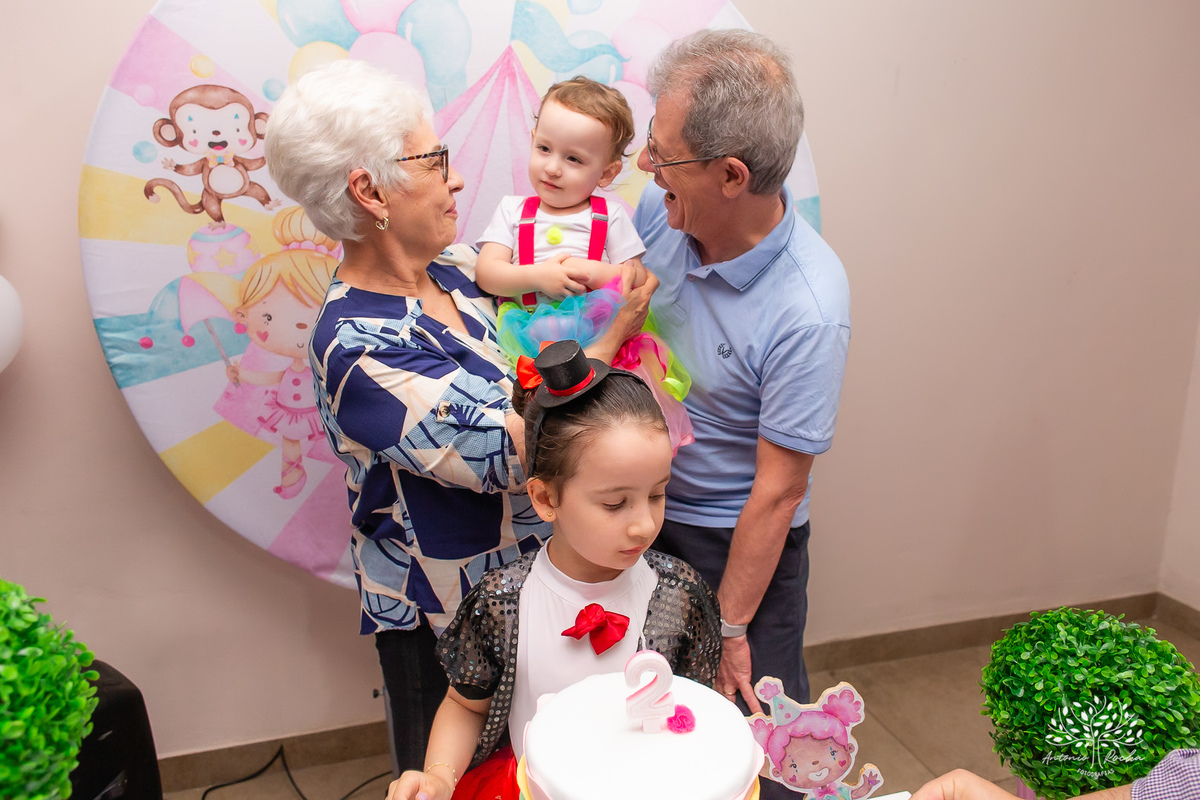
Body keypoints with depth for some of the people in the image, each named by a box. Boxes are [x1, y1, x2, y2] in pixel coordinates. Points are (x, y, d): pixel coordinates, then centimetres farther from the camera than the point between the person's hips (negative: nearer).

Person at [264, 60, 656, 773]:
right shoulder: (362, 350, -28)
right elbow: (514, 454, -29)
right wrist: (616, 333, -22)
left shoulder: (454, 266, -3)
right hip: (445, 621, -7)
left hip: (534, 570, 8)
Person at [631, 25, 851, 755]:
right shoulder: (660, 209, -12)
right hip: (644, 511, 6)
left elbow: (777, 489, -22)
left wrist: (729, 626, -14)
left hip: (737, 541, -5)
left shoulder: (808, 311, -29)